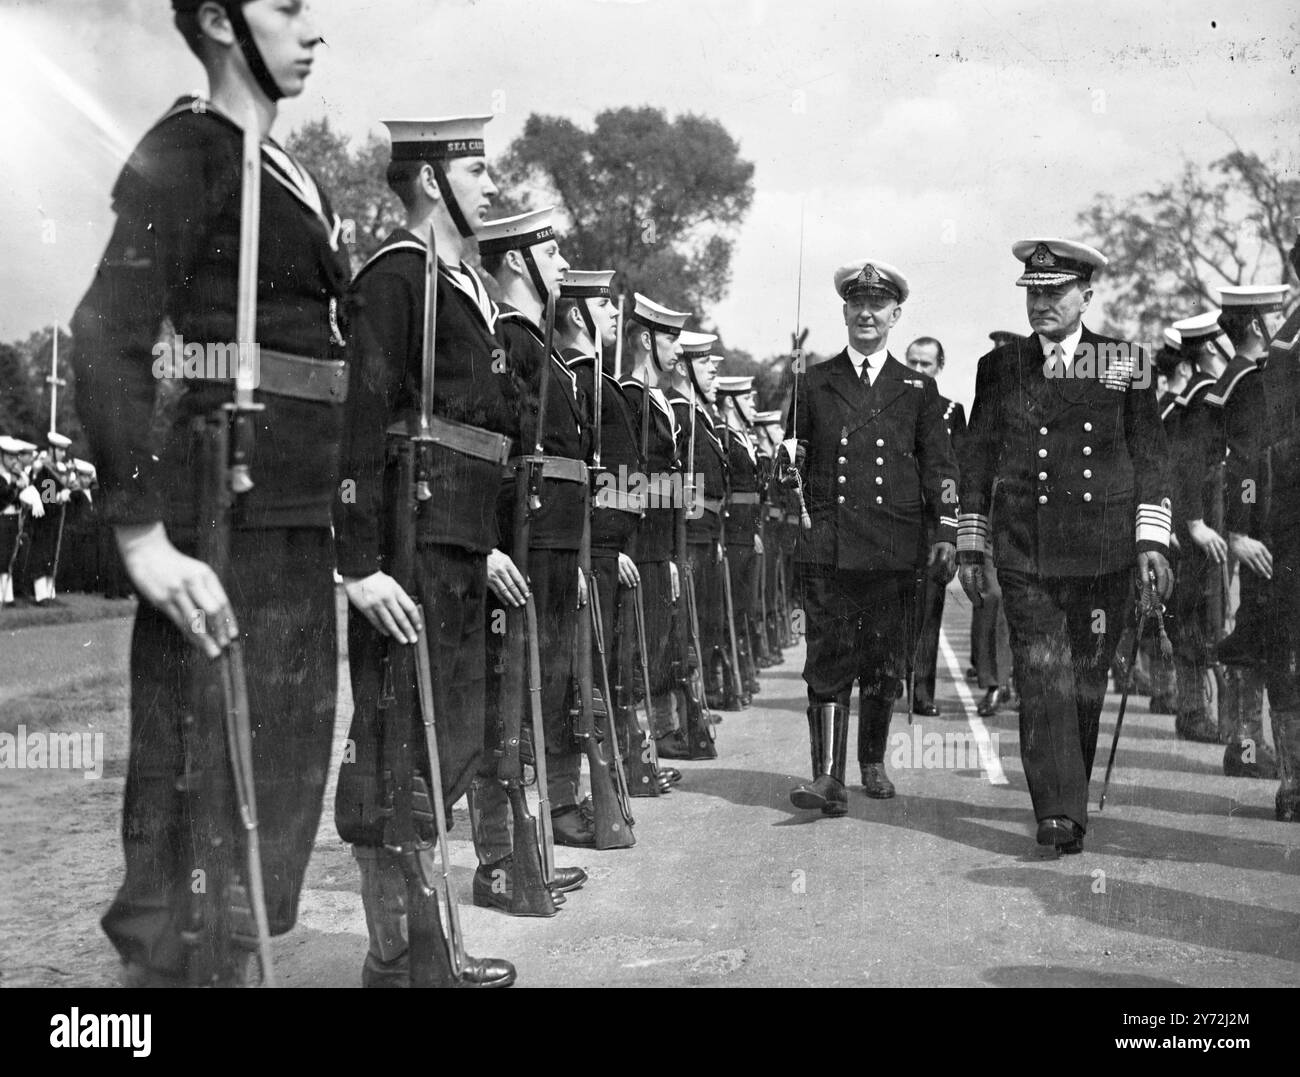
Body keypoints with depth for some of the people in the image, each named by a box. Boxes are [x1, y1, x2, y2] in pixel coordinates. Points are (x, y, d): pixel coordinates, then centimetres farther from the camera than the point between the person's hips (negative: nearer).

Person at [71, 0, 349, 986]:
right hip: (223, 516, -9)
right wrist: (143, 536, -24)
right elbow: (107, 341, -19)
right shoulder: (184, 155, -8)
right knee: (203, 788, -3)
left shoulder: (289, 173, 17)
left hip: (300, 517, 9)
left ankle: (233, 955, 34)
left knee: (289, 770, 17)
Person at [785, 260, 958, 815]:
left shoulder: (918, 389, 13)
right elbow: (795, 461, 17)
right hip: (827, 544, -1)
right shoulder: (813, 383, 12)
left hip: (895, 546, 1)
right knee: (828, 659, -7)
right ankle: (828, 776, -8)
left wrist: (945, 531, 1)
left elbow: (939, 466, 10)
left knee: (884, 662, 7)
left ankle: (873, 762, 24)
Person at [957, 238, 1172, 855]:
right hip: (1025, 549, 0)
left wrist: (1153, 540, -1)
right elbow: (977, 459, 10)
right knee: (1042, 674, -9)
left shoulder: (1126, 363, 7)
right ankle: (1058, 811, -8)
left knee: (1086, 678, 9)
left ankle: (1071, 794, 25)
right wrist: (969, 548, 7)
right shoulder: (1000, 366, 7)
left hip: (1103, 549, 1)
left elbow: (1149, 455, 7)